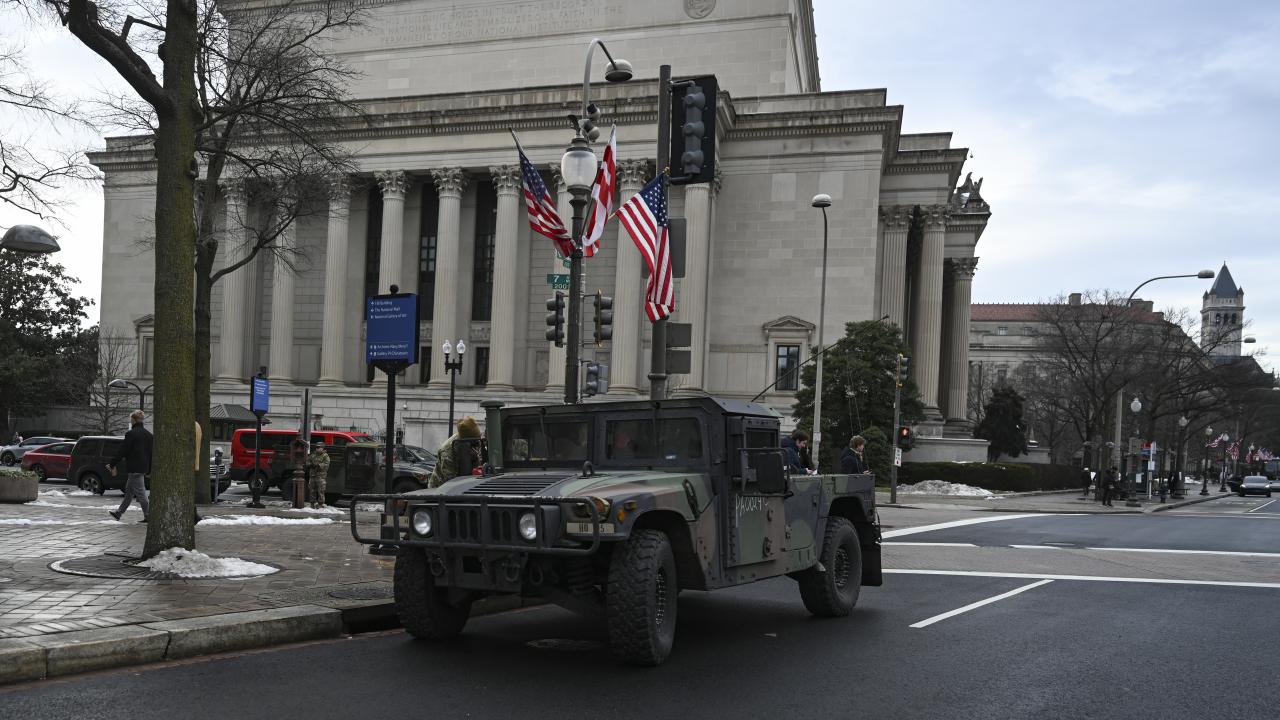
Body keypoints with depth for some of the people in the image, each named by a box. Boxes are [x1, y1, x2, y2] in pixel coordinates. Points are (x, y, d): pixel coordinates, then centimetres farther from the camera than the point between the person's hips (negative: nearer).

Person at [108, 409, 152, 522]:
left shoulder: (131, 434, -15)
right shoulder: (148, 434, 8)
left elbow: (122, 451, -13)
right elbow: (151, 452, 13)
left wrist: (112, 464, -2)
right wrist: (149, 470, 19)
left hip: (134, 468, -8)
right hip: (144, 467, 8)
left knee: (140, 493, -4)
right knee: (129, 491, 18)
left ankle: (149, 516, -4)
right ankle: (119, 512, 29)